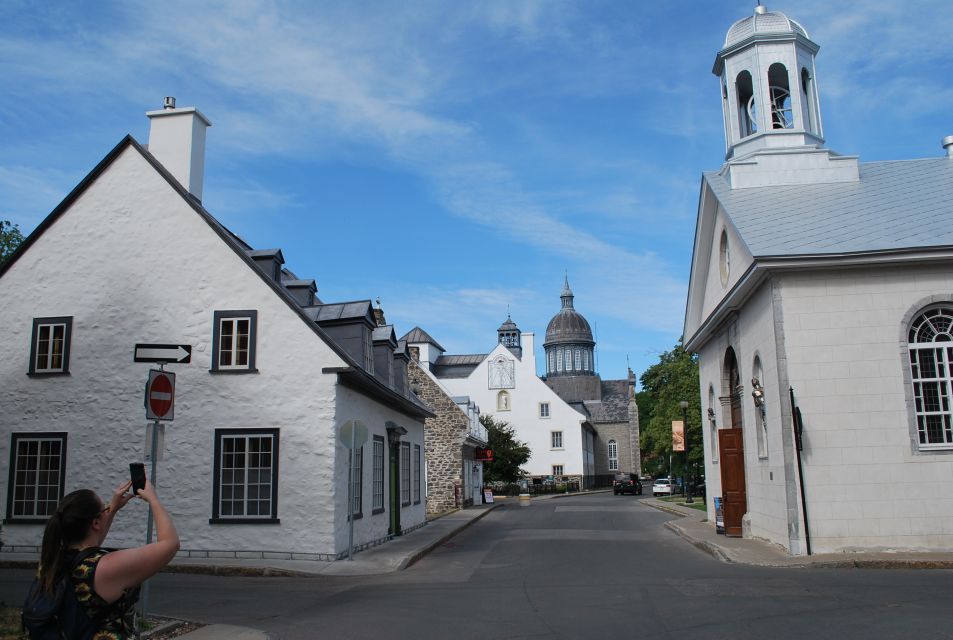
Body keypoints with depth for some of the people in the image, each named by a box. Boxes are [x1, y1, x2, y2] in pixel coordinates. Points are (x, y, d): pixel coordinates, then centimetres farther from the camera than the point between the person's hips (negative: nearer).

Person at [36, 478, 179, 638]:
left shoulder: (53, 559, -8)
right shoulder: (108, 568, -29)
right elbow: (170, 542, -24)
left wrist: (114, 507, 11)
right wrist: (153, 498, -14)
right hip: (113, 634, -7)